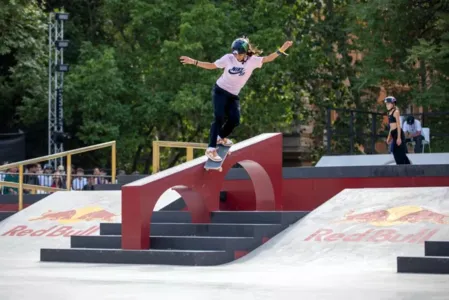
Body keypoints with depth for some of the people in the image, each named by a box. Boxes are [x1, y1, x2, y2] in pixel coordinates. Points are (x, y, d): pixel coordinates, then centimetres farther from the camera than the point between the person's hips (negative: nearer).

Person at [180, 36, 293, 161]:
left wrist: (281, 50, -31)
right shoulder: (228, 58, -13)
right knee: (219, 118, -17)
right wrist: (194, 62, -8)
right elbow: (211, 66, -3)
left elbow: (268, 58, -18)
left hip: (233, 95, 3)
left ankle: (221, 137, 28)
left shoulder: (252, 61, -10)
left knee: (234, 120, -4)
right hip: (220, 91, -3)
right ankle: (211, 149, -20)